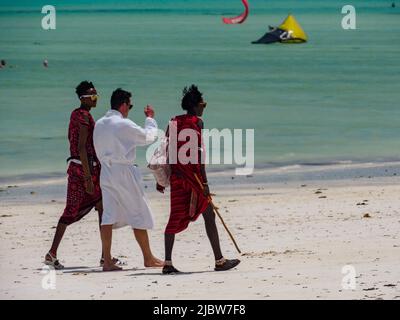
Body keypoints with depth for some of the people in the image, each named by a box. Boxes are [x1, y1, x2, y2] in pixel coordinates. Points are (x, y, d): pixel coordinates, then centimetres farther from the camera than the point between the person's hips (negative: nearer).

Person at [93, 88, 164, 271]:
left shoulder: (99, 124, 7)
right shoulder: (124, 125, -14)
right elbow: (148, 137, -3)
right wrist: (150, 119, 11)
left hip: (106, 172, 7)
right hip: (124, 171, -7)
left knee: (109, 215, 3)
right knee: (139, 215, 5)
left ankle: (107, 261, -3)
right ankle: (148, 258, 14)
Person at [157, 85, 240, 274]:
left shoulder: (173, 122, 11)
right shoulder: (197, 122, -8)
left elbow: (165, 151, 11)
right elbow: (199, 152, -15)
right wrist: (204, 183, -16)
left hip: (176, 176, 6)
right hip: (194, 175, -6)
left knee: (176, 217, 6)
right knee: (208, 215, 3)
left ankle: (168, 262, -1)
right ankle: (219, 260, 6)